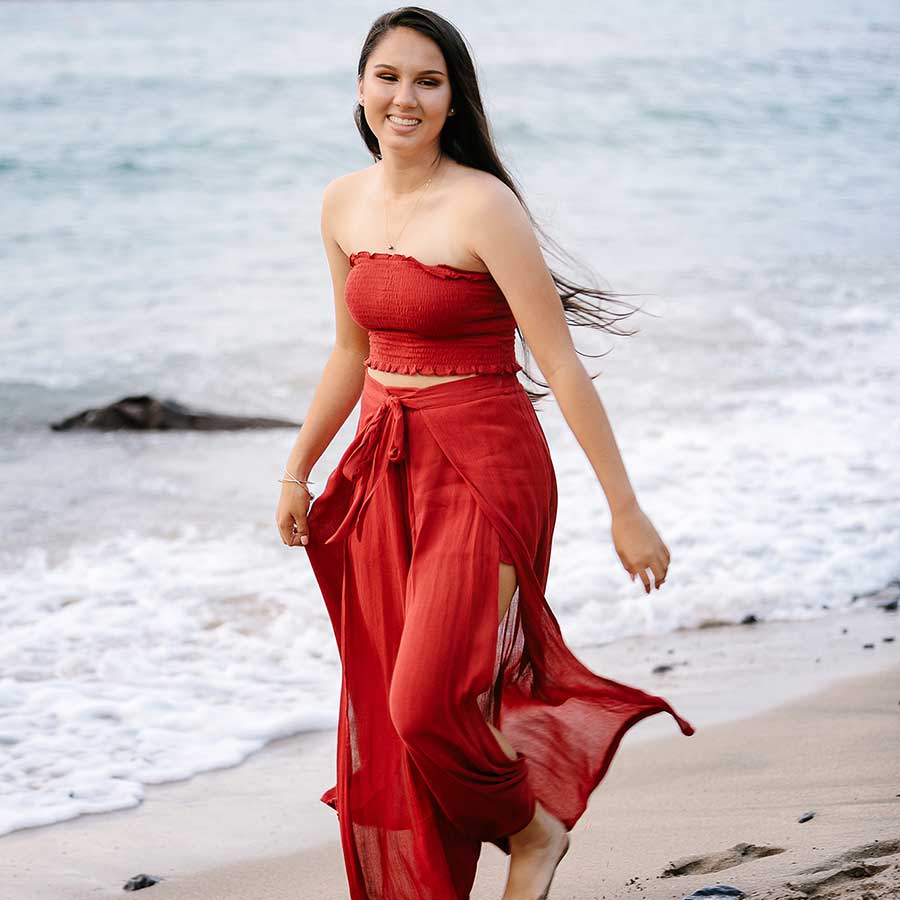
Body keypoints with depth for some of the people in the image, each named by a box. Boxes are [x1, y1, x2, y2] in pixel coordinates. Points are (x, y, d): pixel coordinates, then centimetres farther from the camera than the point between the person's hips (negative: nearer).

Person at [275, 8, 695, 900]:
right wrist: (297, 471, 24)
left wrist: (625, 510, -15)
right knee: (381, 713, 9)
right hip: (385, 468, 7)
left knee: (428, 706, -12)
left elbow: (561, 365, -15)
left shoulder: (482, 206, -14)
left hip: (483, 468, -6)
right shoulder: (344, 205, 6)